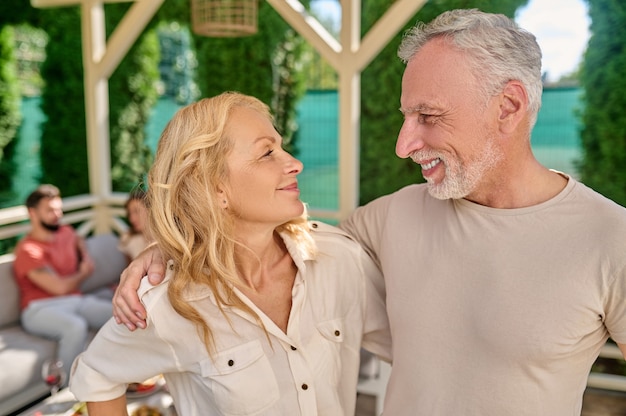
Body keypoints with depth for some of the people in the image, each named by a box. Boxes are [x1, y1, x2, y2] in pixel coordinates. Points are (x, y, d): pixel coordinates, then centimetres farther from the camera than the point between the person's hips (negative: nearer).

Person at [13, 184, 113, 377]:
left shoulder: (66, 233, 11)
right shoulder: (28, 250, -10)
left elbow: (79, 240, 40)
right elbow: (60, 287, -18)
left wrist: (87, 259, 19)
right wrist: (83, 274, 1)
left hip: (76, 301, 7)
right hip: (42, 308, -6)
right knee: (77, 327, -39)